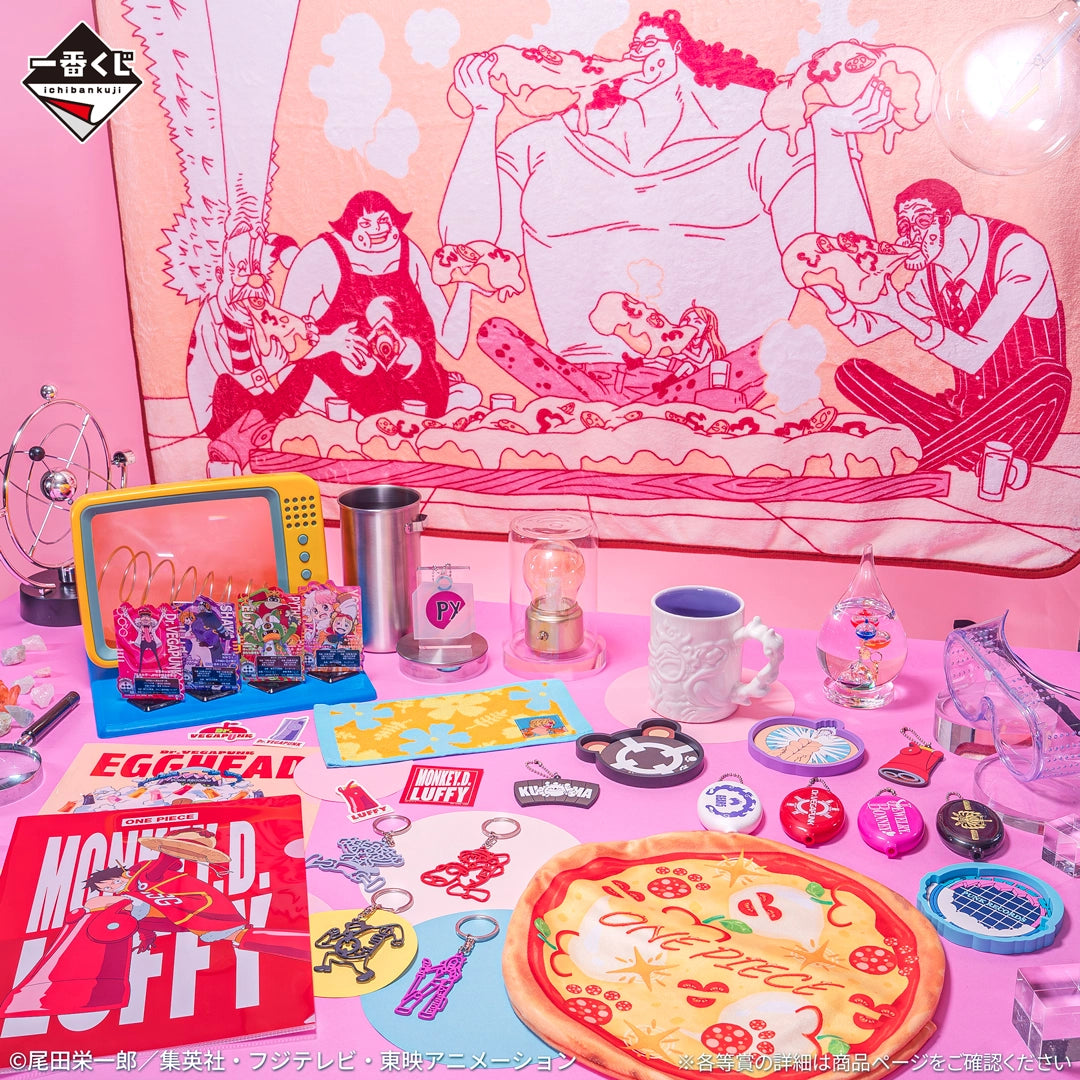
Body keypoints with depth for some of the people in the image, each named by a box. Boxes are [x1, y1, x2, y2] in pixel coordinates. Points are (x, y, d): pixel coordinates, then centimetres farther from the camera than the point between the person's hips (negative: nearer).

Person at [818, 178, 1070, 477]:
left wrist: (903, 313, -31)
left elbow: (974, 357, -24)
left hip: (1023, 416, -5)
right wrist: (825, 288, -12)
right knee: (851, 373, -8)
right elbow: (863, 331, 3)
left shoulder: (1018, 253, -14)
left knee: (1051, 377, -40)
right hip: (966, 413, 5)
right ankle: (978, 459, -21)